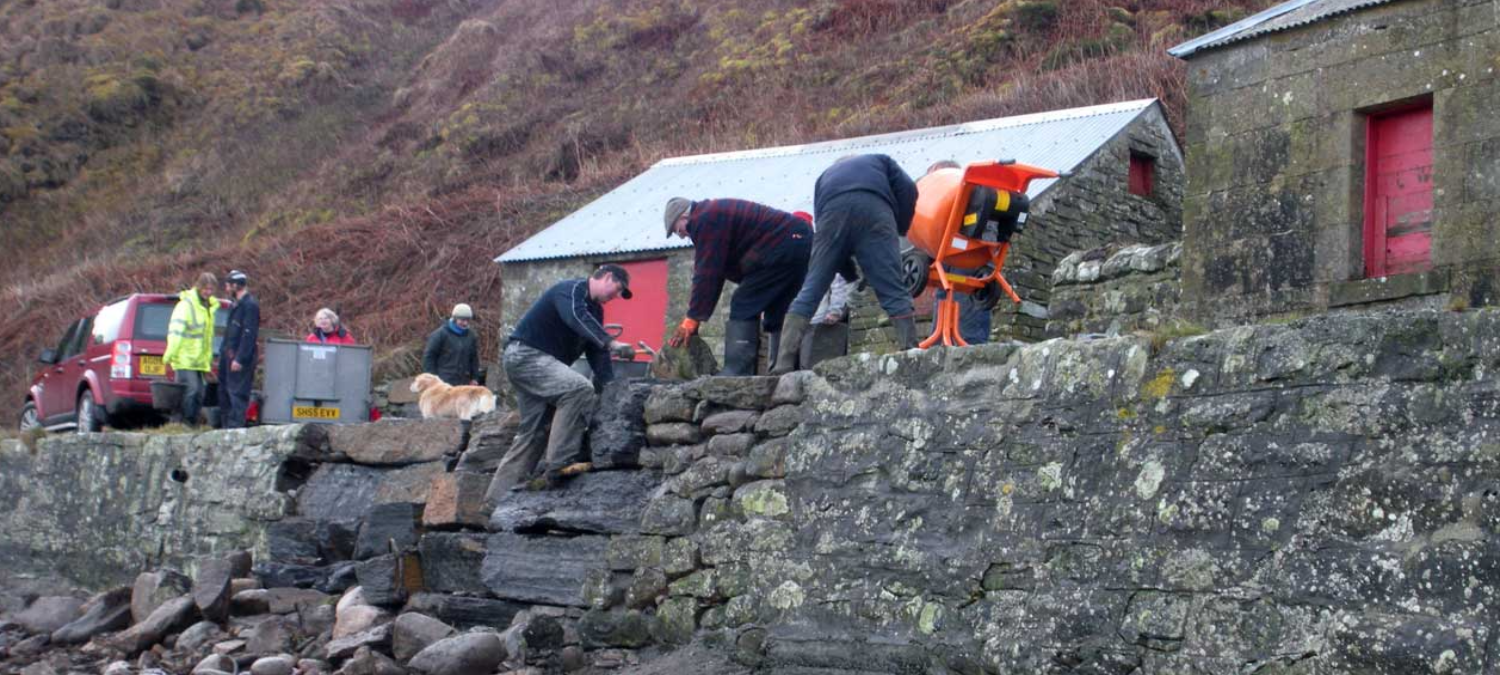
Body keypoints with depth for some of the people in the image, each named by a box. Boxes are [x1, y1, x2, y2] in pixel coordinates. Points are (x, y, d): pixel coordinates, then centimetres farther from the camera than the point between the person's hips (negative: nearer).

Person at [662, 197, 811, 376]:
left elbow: (707, 273, -12)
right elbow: (714, 272, 22)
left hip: (781, 245, -11)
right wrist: (694, 317, 19)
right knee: (777, 315, 13)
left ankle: (737, 373, -16)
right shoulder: (717, 212, 23)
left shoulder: (704, 220, -9)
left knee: (744, 306, -9)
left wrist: (691, 320, -7)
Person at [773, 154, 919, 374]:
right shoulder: (881, 161, 37)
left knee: (810, 292, 2)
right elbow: (907, 189, 15)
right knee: (893, 292, -2)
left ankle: (783, 365, -6)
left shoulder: (826, 175, 41)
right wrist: (900, 229, 26)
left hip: (832, 212, 2)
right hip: (874, 210, -2)